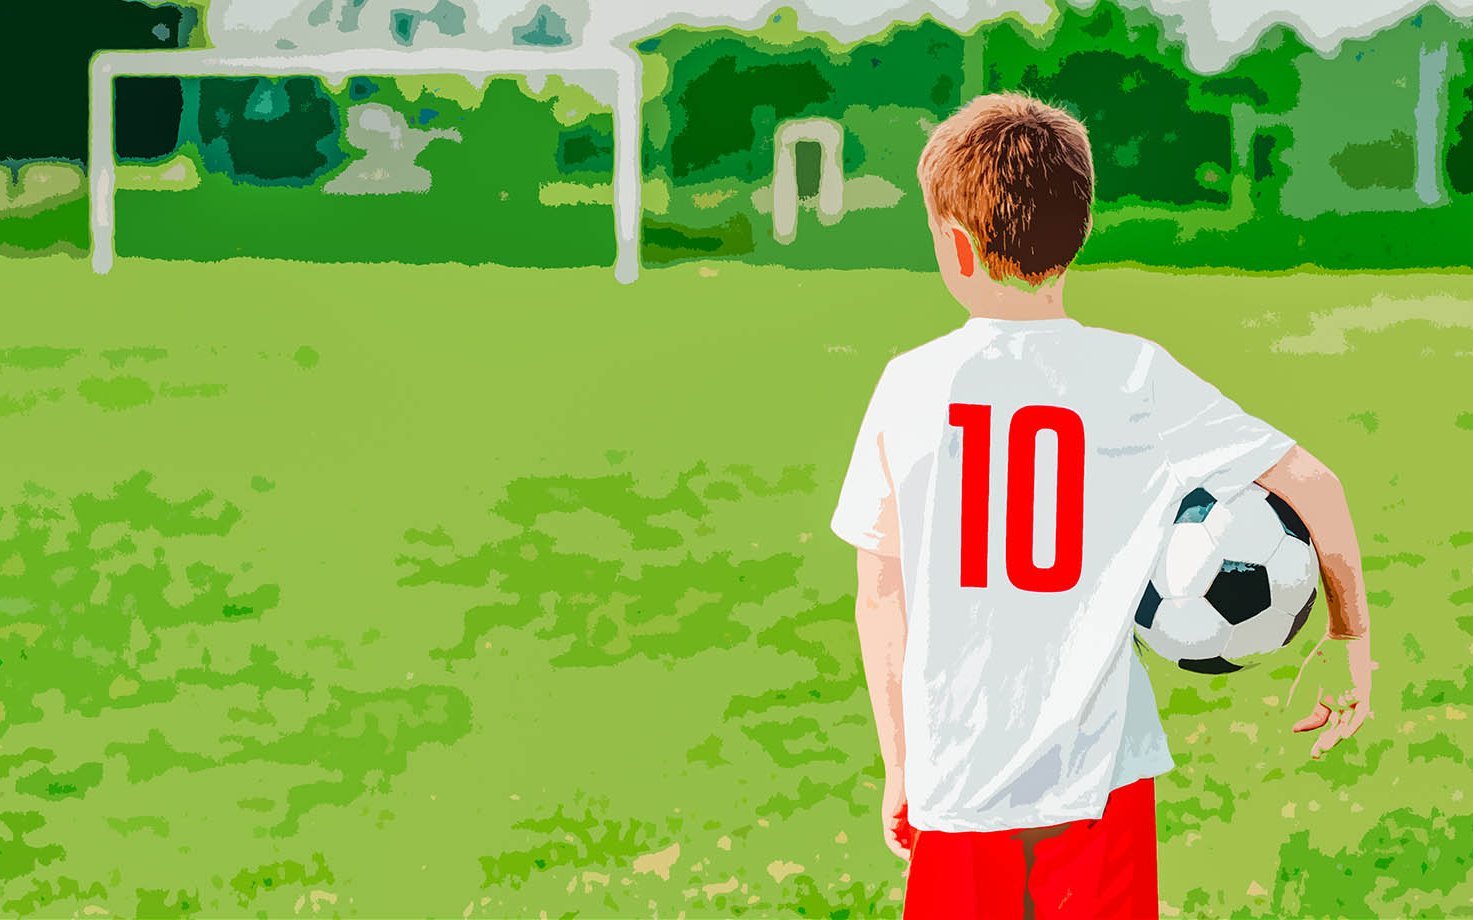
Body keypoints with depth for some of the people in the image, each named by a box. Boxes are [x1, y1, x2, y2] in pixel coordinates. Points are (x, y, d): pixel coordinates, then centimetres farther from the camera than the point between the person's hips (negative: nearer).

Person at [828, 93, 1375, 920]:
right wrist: (1352, 634, 9)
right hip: (1098, 773, -1)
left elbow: (880, 599, 1)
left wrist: (899, 768, 11)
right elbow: (1313, 484, -5)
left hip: (958, 783, 1)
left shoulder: (911, 386, -3)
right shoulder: (1138, 375, -4)